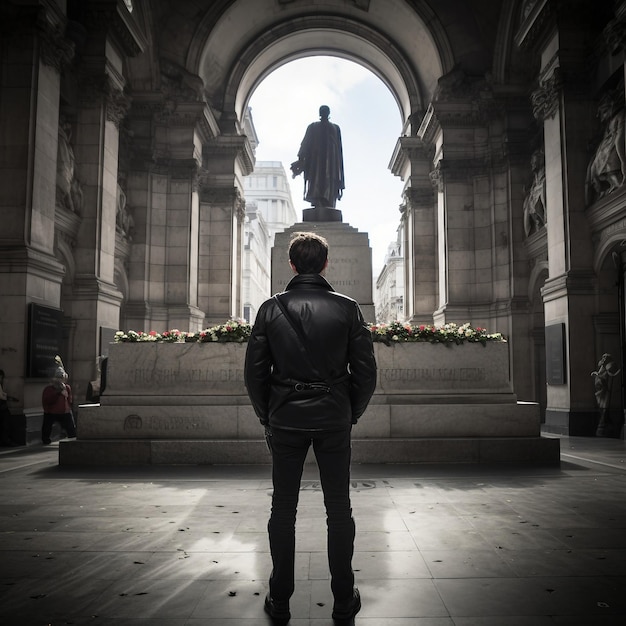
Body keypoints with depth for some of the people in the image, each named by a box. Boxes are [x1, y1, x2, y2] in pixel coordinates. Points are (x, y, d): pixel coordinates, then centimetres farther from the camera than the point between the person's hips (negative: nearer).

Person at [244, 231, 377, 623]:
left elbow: (254, 371, -1)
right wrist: (352, 414, 10)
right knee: (339, 510, 11)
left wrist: (267, 417, 11)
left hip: (285, 420, 0)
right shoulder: (347, 307, -4)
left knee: (283, 510, 11)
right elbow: (366, 372, -4)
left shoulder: (271, 308, -3)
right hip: (334, 420, 0)